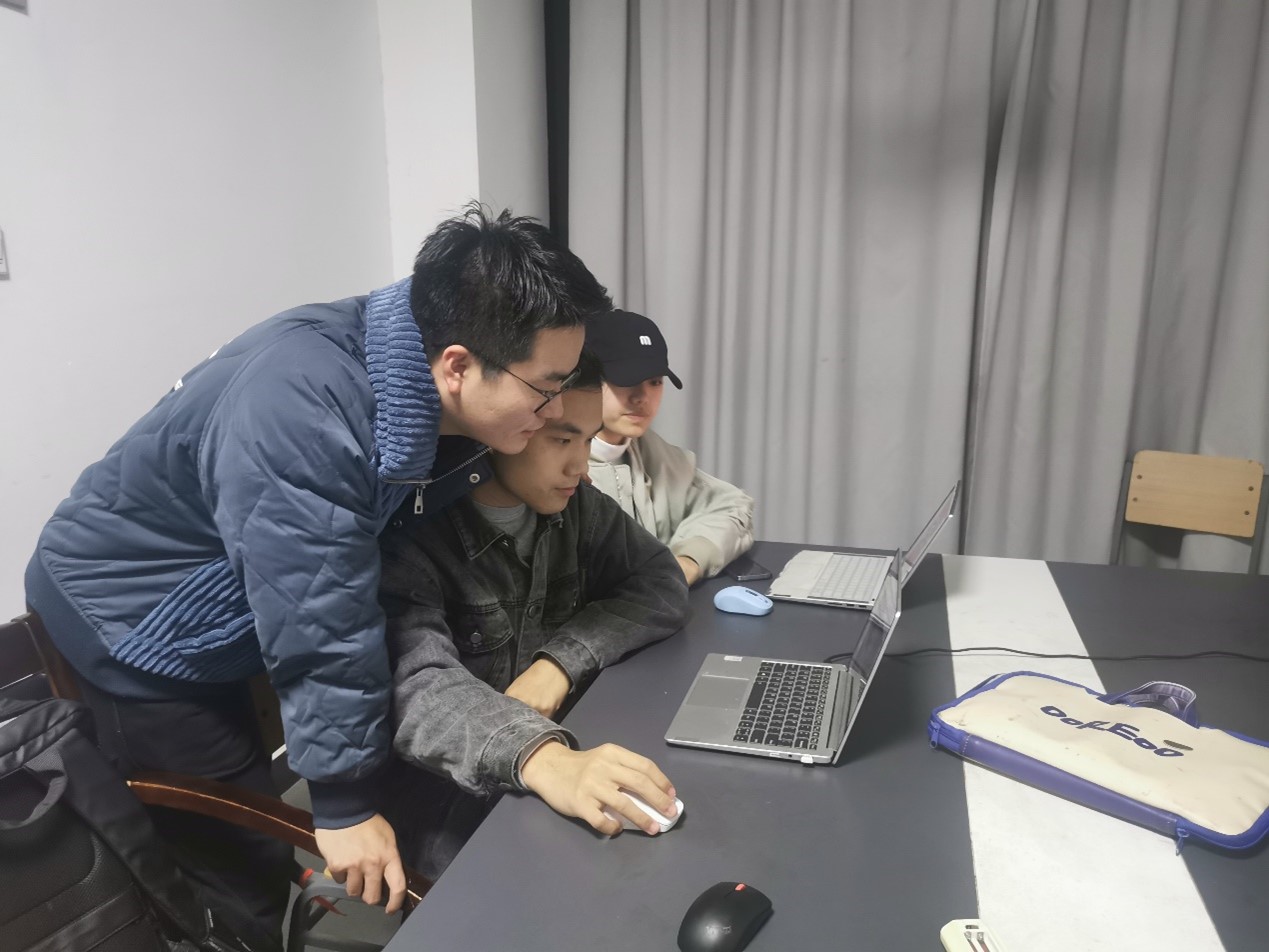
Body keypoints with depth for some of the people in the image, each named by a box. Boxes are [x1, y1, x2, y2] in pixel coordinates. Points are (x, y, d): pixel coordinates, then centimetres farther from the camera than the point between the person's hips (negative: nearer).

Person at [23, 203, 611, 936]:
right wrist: (347, 802, -22)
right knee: (247, 871, 3)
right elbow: (321, 625, -32)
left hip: (223, 619, 7)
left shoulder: (433, 402, -12)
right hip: (126, 626, -7)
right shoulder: (302, 411, -38)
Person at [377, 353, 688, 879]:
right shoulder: (411, 534, -21)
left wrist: (563, 659, -18)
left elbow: (661, 584, -2)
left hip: (559, 740, 6)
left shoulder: (573, 503, 0)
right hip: (446, 791, -6)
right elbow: (417, 688, -33)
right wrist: (540, 757, -52)